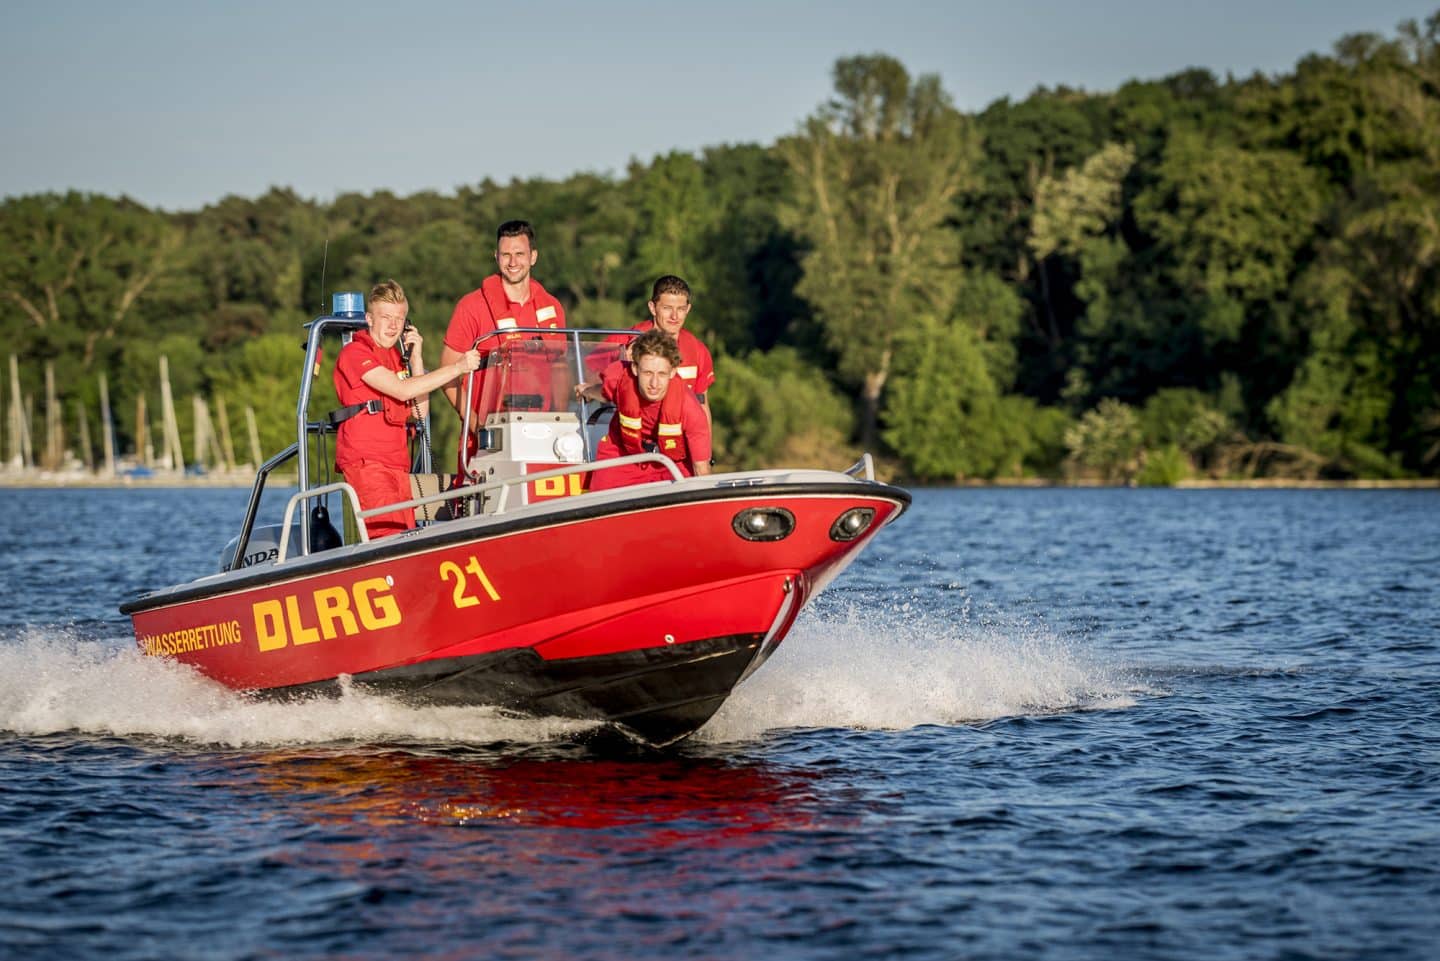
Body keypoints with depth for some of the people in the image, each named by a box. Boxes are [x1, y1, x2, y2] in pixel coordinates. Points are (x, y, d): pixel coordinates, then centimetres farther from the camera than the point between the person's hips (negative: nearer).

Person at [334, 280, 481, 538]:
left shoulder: (396, 357, 21)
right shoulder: (355, 352, -5)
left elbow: (420, 411, 11)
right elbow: (402, 390, -18)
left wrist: (415, 358, 5)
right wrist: (458, 367, -17)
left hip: (396, 463, 8)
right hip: (365, 461, -8)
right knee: (387, 534, -21)